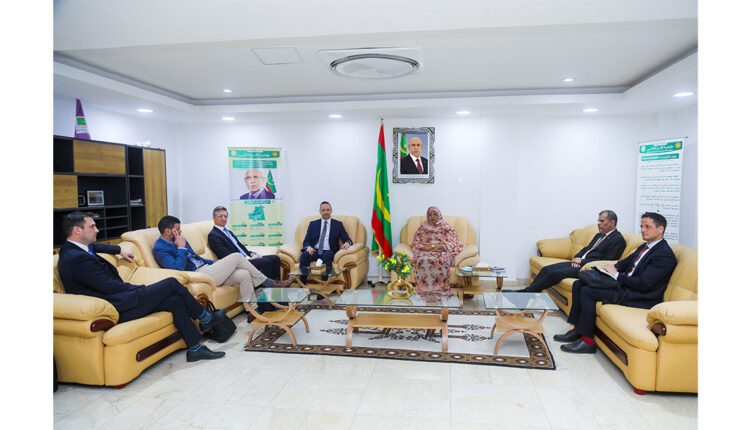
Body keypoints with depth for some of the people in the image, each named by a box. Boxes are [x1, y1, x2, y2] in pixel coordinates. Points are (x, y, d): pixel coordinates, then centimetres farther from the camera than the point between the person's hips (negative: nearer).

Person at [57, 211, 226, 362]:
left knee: (175, 300, 1)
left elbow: (94, 246, 38)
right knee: (172, 284, -7)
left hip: (118, 300, 10)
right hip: (116, 310, -10)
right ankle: (205, 318, 13)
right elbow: (110, 286, -19)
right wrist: (141, 289, -6)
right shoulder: (77, 258, -19)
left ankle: (195, 348, 6)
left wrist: (119, 250, 37)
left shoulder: (72, 249, 12)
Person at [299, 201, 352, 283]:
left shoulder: (338, 224, 12)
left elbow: (347, 240, 7)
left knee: (327, 255, -37)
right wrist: (308, 247, -14)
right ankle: (302, 284, -29)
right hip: (314, 250, 2)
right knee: (304, 255, -31)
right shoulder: (313, 224, 16)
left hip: (329, 252, -1)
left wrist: (347, 243, -19)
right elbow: (306, 241, 10)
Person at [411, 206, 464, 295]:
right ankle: (424, 288, -32)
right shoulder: (422, 228, 17)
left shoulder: (446, 227, 12)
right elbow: (416, 244, 8)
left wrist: (437, 246, -15)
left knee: (441, 260, -37)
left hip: (442, 251, -1)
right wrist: (426, 247, -13)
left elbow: (451, 244, 0)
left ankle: (441, 288, -32)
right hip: (425, 251, 1)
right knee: (422, 260, -35)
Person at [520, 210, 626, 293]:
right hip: (579, 263, 9)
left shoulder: (618, 239, -6)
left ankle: (527, 293, -15)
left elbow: (607, 261, -15)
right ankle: (528, 292, -7)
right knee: (546, 269, -8)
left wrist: (581, 261, -14)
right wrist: (577, 258, 2)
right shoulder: (599, 235, 20)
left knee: (554, 273, -23)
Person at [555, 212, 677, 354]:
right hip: (625, 284, 10)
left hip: (641, 297, -10)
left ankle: (587, 341, -12)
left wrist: (616, 275, -14)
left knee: (588, 292, -21)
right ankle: (577, 329, 3)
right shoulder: (645, 247, 15)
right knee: (579, 284, 0)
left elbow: (644, 284, -22)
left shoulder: (665, 255, -15)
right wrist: (612, 268, 0)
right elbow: (625, 262, 22)